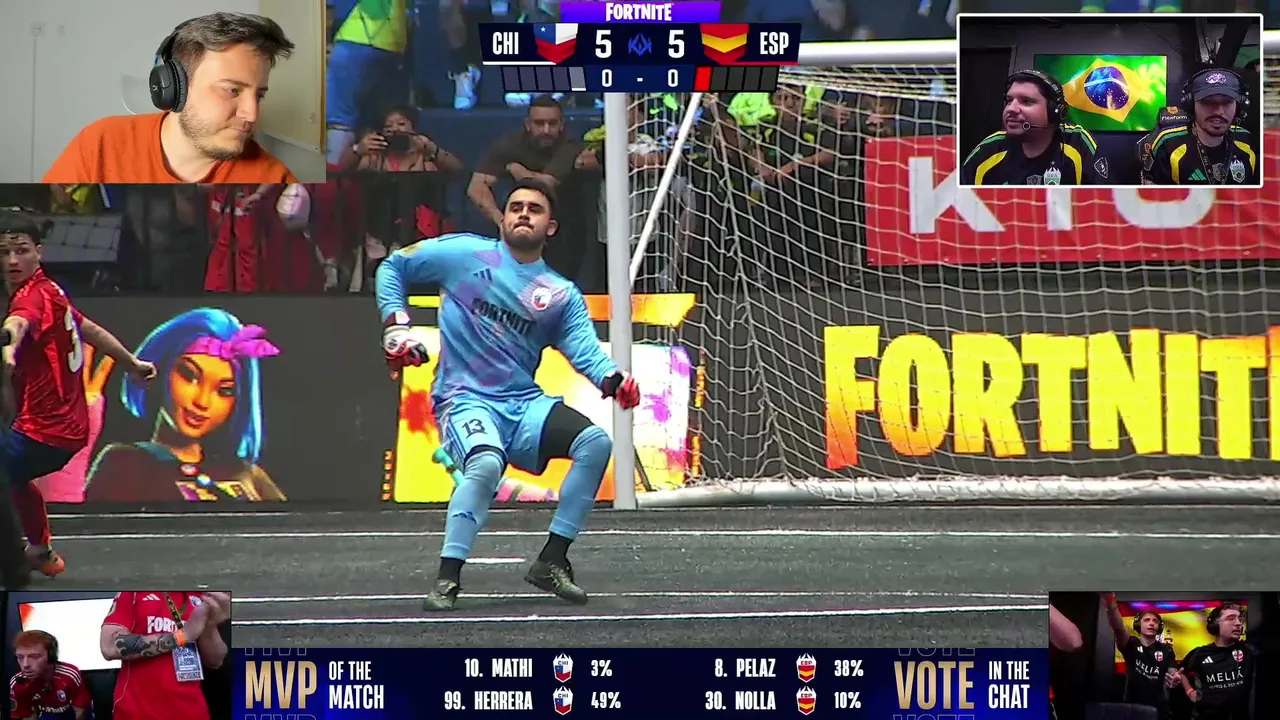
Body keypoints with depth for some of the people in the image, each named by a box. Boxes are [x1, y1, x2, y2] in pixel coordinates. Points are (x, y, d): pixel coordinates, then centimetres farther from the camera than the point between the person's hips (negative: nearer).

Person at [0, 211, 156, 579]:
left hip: (44, 431, -11)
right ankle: (41, 552, 55)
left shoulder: (32, 295, -20)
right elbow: (90, 330, 24)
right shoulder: (51, 291, 8)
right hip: (71, 426, 11)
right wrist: (132, 362, 39)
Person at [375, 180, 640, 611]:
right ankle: (446, 579, -28)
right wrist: (395, 324, -2)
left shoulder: (562, 295, 12)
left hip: (525, 404, 4)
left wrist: (611, 379, -25)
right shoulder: (465, 254, 5)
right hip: (466, 400, -4)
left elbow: (584, 347, -4)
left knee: (595, 442, -19)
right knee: (486, 463, -35)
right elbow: (392, 268, 13)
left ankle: (551, 562, -9)